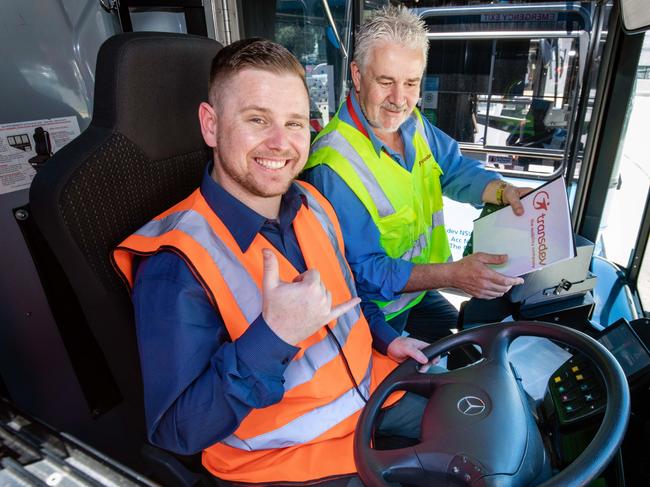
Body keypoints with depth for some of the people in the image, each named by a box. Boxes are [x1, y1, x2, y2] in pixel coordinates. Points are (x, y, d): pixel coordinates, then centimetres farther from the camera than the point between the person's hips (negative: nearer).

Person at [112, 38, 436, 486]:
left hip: (370, 387, 7)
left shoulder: (311, 204, -4)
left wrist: (385, 339, 4)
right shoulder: (175, 264, -26)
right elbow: (176, 431, -24)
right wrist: (273, 335, -35)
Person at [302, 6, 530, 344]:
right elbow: (362, 271, -30)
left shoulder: (412, 123, -8)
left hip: (418, 290, 8)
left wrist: (504, 191, -16)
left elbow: (455, 170, 5)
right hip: (375, 312, -7)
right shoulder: (332, 167, -33)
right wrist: (452, 274, -37)